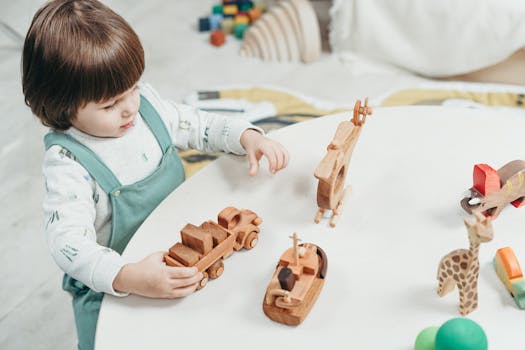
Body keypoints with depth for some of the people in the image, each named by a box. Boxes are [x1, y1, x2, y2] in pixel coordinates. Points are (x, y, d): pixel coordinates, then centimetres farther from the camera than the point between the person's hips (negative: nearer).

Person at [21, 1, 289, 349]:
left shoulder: (145, 102, -6)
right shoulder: (68, 162, -26)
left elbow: (201, 125, 7)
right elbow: (68, 244, -34)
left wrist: (248, 137, -12)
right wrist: (129, 278, -50)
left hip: (178, 262, 5)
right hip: (112, 291, -4)